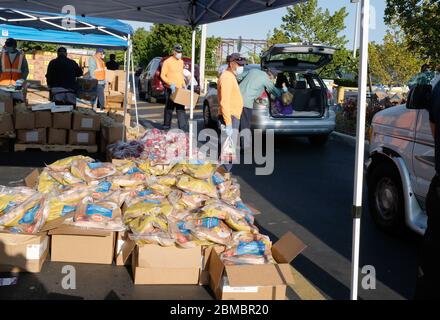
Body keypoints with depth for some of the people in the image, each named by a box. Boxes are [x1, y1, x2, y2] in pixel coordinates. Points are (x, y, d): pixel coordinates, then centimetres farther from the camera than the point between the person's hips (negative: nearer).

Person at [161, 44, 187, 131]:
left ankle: (183, 127, -1)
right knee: (169, 108, 1)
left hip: (180, 89, 5)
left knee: (181, 109, 1)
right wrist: (170, 84, -21)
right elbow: (162, 75, -9)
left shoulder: (181, 62, 14)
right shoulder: (167, 62, -7)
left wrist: (184, 85, 11)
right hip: (170, 89, -5)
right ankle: (166, 127, 12)